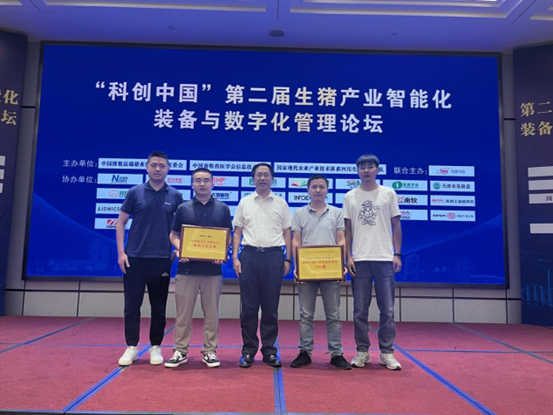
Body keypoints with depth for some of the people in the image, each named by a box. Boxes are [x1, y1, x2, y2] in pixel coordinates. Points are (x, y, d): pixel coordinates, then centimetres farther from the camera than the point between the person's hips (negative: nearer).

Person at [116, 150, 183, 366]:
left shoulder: (175, 196, 4)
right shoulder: (135, 192, 2)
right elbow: (121, 223, 4)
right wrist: (121, 252, -5)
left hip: (162, 259, 1)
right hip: (134, 258, 0)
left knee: (159, 307, 8)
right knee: (132, 305, 5)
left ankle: (156, 347, 20)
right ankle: (132, 347, 17)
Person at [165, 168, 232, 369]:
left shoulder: (223, 209, 6)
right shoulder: (183, 208, 6)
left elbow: (228, 237, 9)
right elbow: (173, 235, 8)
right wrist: (179, 250, -12)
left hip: (213, 269, 0)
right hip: (187, 268, 0)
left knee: (211, 313, 7)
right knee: (183, 312, 5)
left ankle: (209, 351, 18)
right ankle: (180, 351, 18)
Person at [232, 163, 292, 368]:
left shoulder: (281, 203, 8)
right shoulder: (244, 202, 9)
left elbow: (287, 233, 9)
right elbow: (237, 232, 8)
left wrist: (288, 259, 1)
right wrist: (235, 257, -1)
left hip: (273, 255, 0)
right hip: (249, 255, 0)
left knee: (271, 307, 5)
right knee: (248, 306, 3)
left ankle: (269, 351, 15)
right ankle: (248, 351, 14)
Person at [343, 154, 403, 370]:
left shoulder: (388, 194, 6)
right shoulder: (350, 196, 8)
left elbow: (396, 225, 6)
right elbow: (347, 229, 8)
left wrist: (397, 254, -1)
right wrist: (348, 256, 0)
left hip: (384, 259, 0)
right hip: (359, 260, 1)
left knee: (387, 309, 3)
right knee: (360, 310, 6)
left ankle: (386, 352, 15)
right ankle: (362, 352, 17)